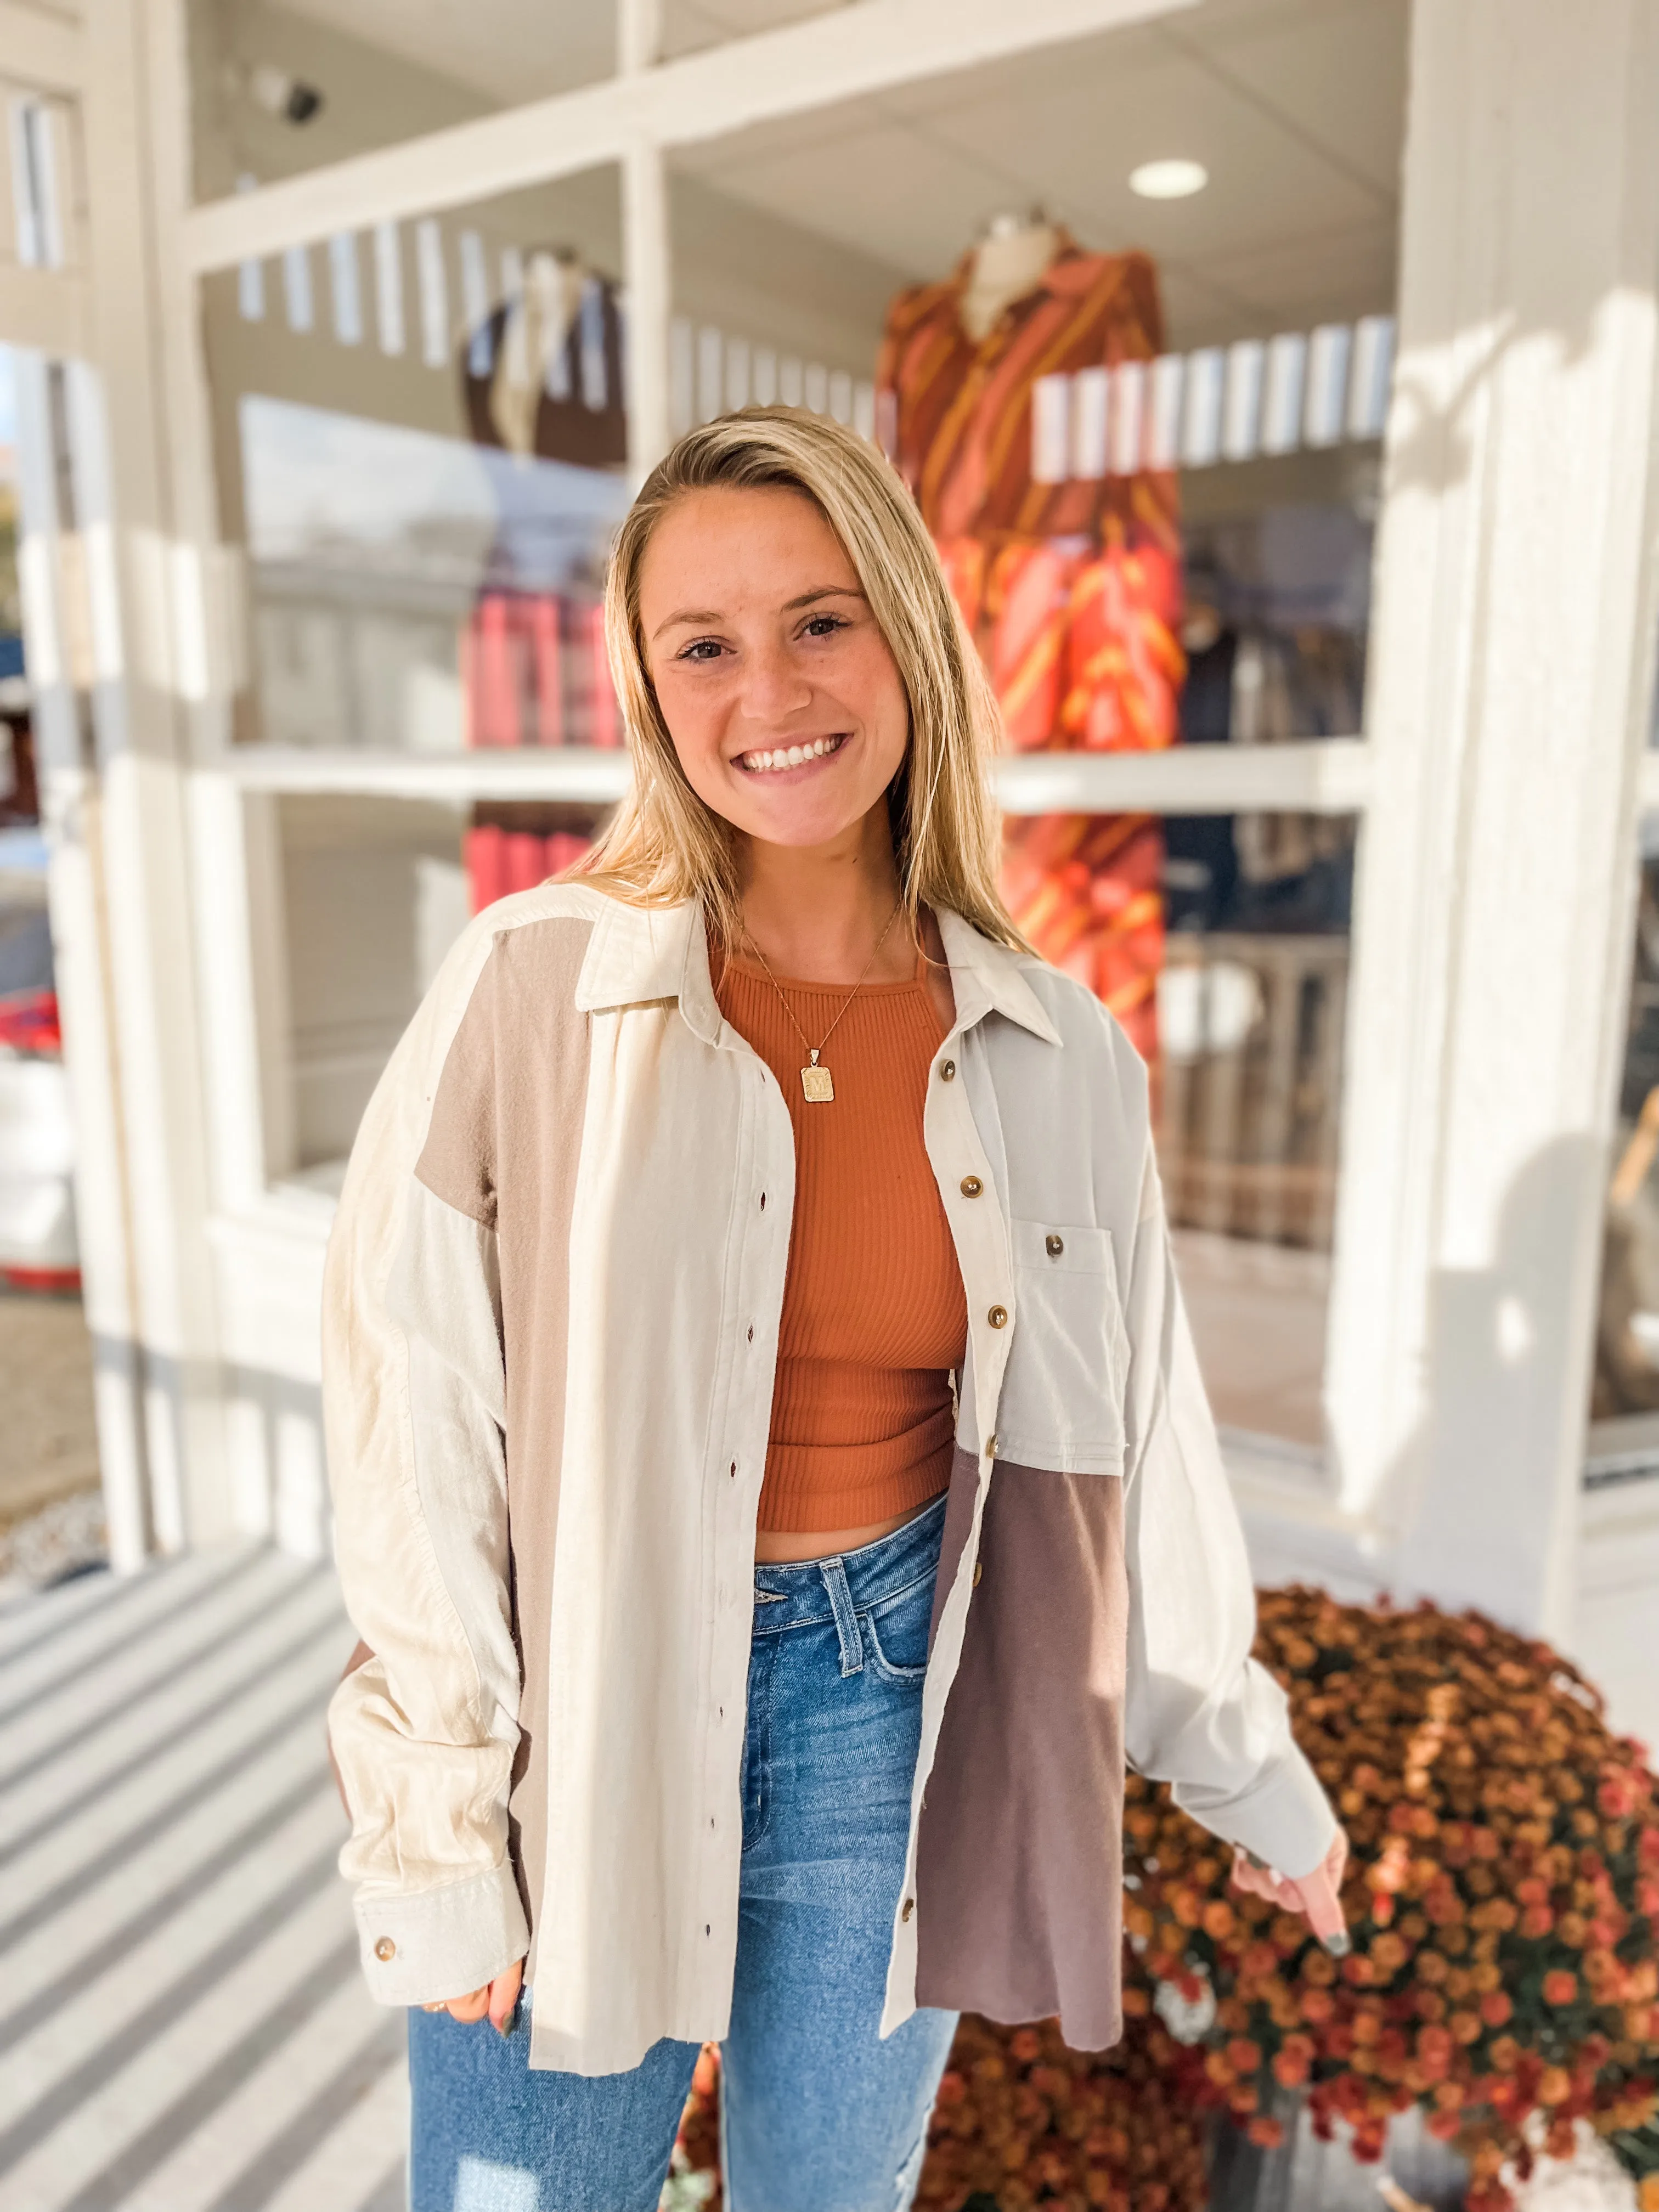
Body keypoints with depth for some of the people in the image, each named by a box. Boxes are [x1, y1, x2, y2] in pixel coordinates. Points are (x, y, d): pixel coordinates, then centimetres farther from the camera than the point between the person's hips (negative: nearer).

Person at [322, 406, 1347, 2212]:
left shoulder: (1054, 1050, -5)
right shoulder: (529, 992, -14)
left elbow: (1132, 1430, 4)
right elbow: (413, 1423, -9)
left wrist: (1250, 1774, 13)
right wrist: (440, 1842, -6)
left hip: (890, 1709, 2)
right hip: (583, 1714, -1)